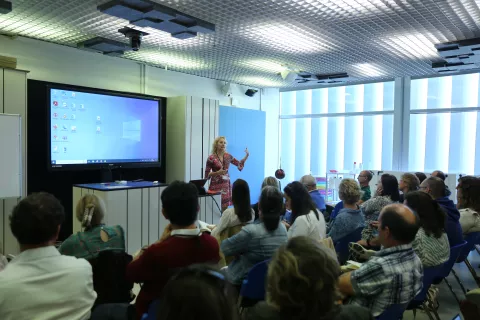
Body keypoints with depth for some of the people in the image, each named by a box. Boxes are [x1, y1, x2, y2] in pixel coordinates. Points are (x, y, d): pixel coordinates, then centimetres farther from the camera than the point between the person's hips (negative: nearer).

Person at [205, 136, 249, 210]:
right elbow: (207, 175, -6)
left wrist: (247, 156, 4)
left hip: (226, 185, 5)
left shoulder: (228, 156, 6)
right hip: (216, 186, -4)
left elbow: (239, 164, 16)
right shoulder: (211, 158, -8)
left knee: (225, 209, 4)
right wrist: (218, 172, -19)